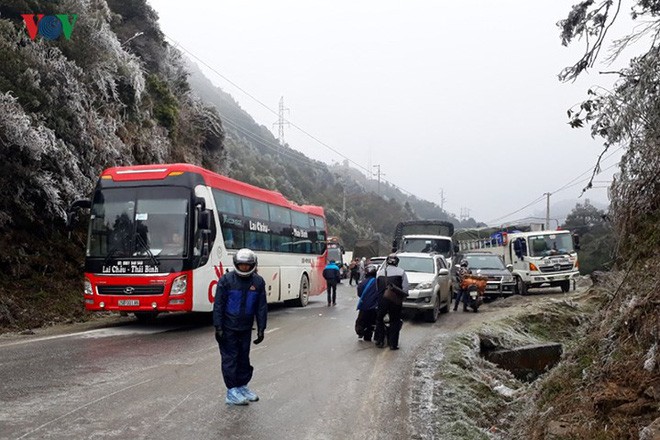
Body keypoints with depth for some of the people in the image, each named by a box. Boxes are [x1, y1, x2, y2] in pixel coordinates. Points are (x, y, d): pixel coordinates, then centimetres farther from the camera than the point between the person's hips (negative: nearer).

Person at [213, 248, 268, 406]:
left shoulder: (258, 282, -1)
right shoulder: (226, 280, -10)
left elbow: (261, 307, 4)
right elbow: (218, 305, -9)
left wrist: (261, 329, 1)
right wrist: (218, 327, -13)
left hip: (245, 328, 4)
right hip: (228, 328, -3)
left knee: (244, 358, 13)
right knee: (230, 358, 0)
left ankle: (242, 386, 27)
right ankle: (231, 392, 6)